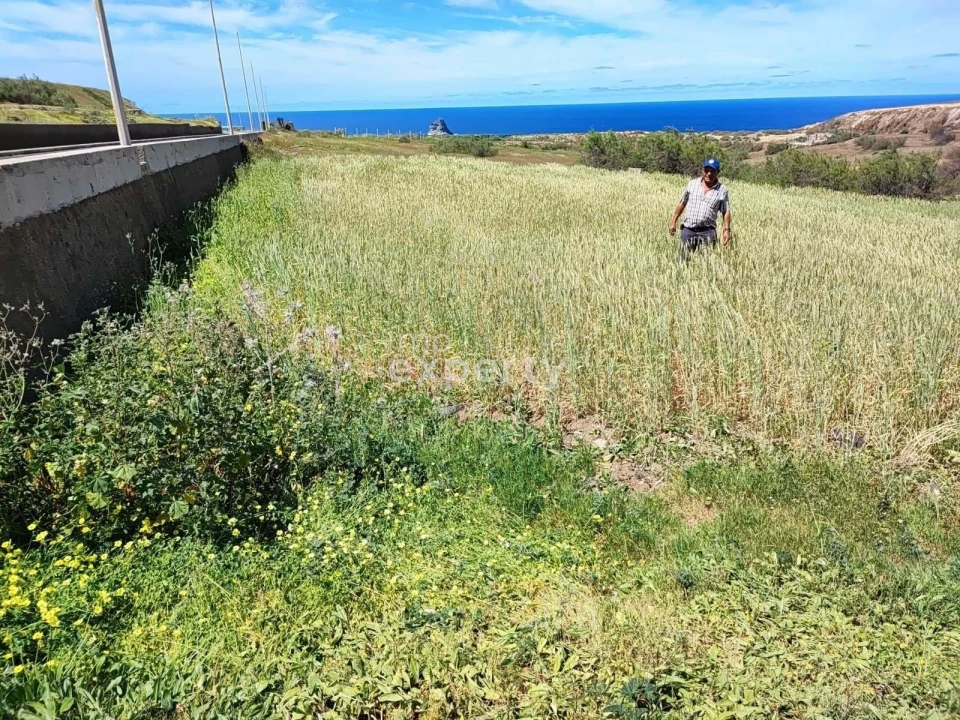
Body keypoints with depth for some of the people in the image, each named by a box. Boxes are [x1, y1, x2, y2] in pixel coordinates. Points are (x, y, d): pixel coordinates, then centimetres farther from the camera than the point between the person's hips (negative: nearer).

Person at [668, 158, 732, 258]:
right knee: (684, 259, 2)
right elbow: (682, 203, 14)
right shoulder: (692, 184, 8)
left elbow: (726, 212, 8)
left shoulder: (722, 190, 4)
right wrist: (673, 222, 12)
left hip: (707, 231, -1)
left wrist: (727, 229, -2)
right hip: (688, 229, 2)